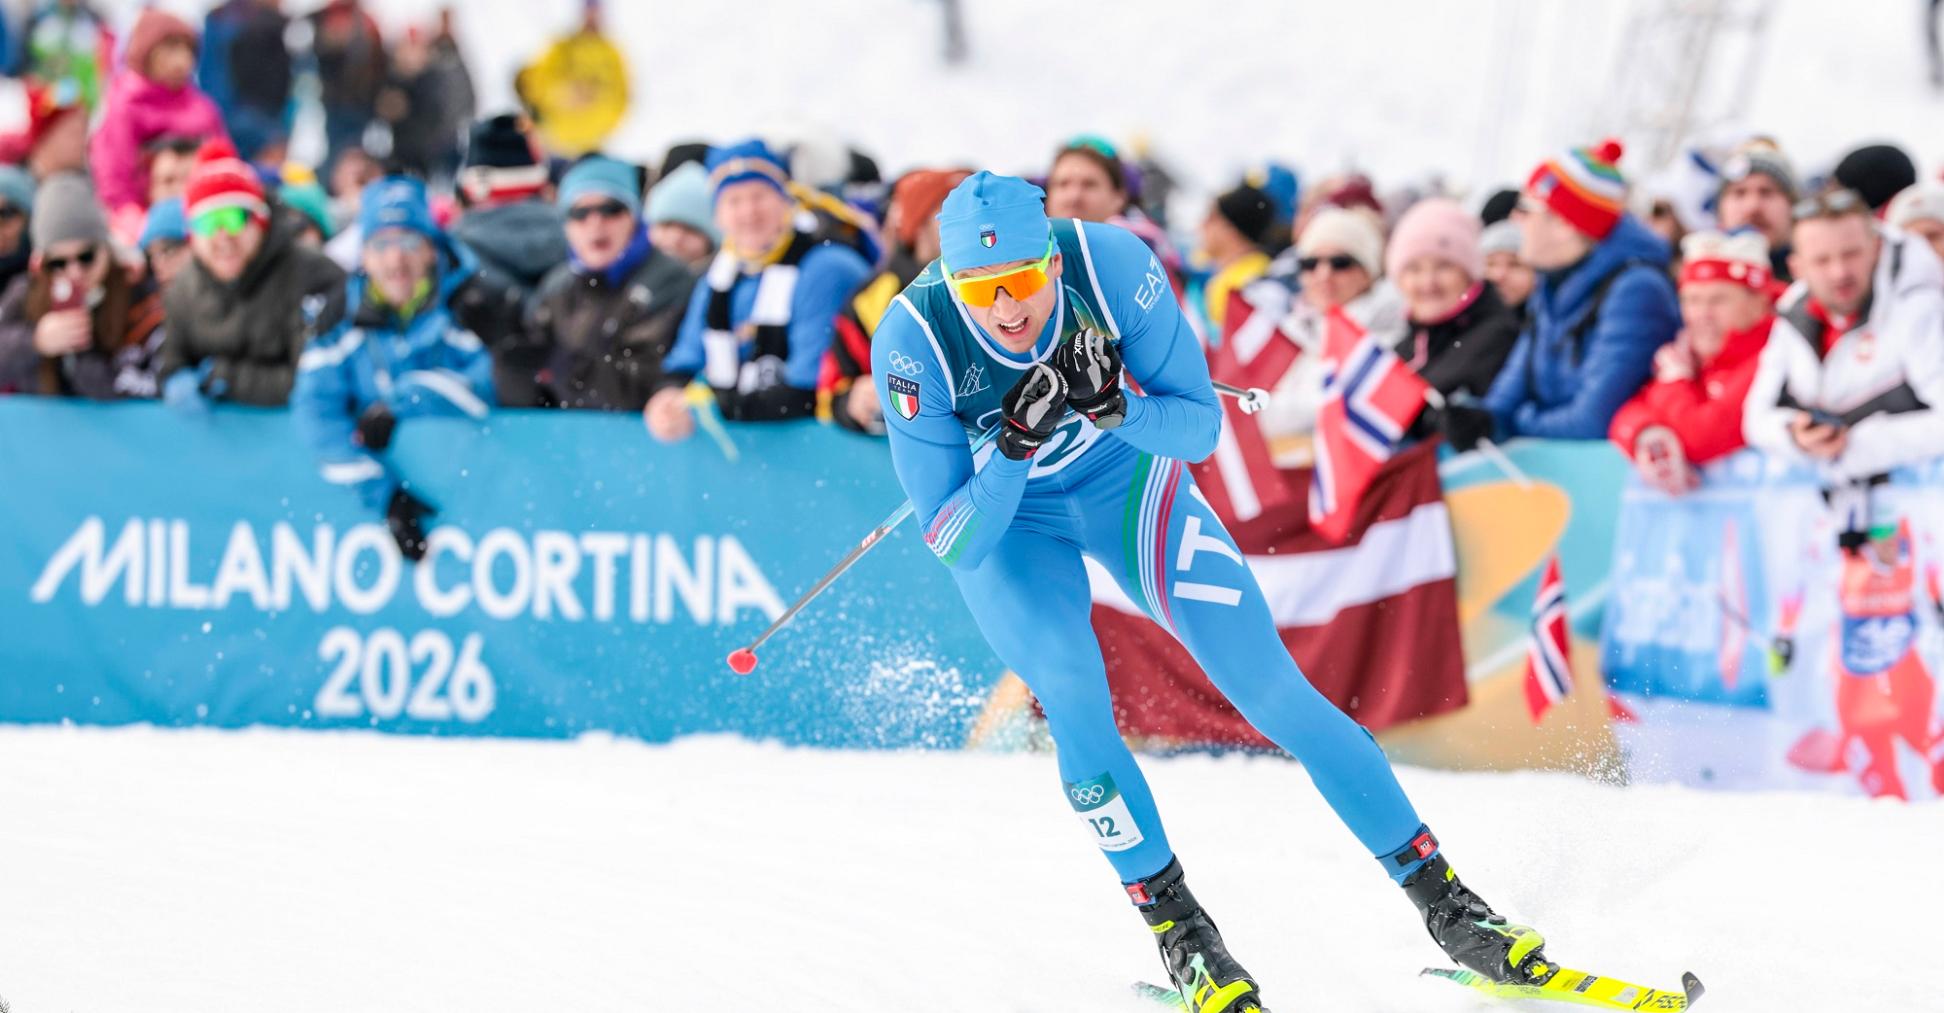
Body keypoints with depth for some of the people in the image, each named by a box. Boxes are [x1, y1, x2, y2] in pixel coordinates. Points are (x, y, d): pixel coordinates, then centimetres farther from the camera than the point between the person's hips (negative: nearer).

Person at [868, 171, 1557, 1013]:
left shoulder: (1111, 266, -30)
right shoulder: (915, 343, -32)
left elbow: (1200, 429, -19)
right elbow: (954, 543, -27)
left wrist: (1115, 406, -39)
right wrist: (1012, 445, -44)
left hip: (1125, 478, 1)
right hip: (998, 519, -1)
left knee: (1268, 684, -8)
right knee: (1072, 692, -26)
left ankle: (1447, 905, 0)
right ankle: (1178, 931, -8)